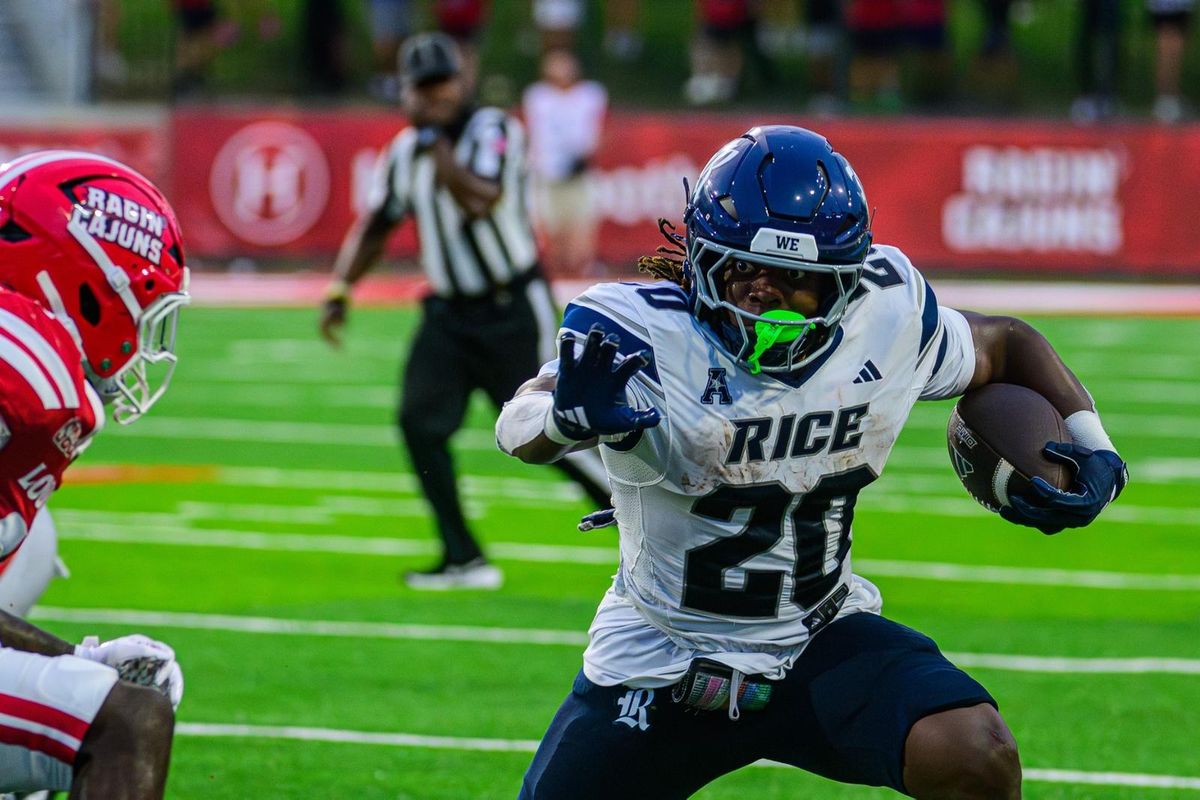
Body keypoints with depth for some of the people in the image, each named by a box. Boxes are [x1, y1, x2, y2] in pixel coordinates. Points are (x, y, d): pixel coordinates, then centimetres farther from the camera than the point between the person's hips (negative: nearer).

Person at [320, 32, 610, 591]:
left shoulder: (493, 131, -12)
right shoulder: (403, 152, 6)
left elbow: (479, 202, -29)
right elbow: (374, 227, 14)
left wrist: (435, 137, -26)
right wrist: (340, 290, 3)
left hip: (514, 311, -6)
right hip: (449, 313, 6)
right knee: (420, 420, -8)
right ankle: (463, 559, 0)